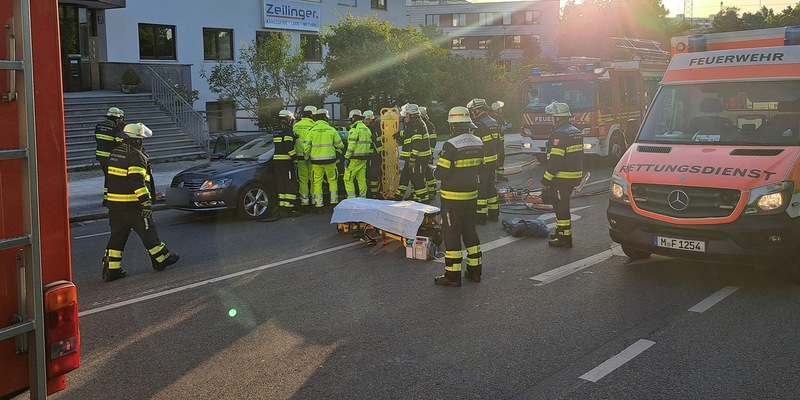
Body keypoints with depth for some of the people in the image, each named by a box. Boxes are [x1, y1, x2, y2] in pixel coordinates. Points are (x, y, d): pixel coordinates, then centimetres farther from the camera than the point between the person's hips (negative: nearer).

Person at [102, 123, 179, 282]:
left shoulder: (114, 154, 11)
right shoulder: (136, 157, -16)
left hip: (114, 204, 8)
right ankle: (162, 259, 19)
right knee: (148, 232, 6)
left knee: (117, 236, 9)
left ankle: (111, 269, 6)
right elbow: (137, 181, -26)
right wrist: (146, 201, -26)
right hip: (132, 205, -7)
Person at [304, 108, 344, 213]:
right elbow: (339, 144, 4)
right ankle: (334, 202, 16)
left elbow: (306, 146, -4)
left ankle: (318, 205, 6)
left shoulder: (312, 130, -1)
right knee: (332, 180, 16)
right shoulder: (331, 130, 0)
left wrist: (307, 156, 13)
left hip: (316, 160, 0)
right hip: (329, 160, 0)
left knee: (317, 182, 6)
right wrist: (338, 147, 27)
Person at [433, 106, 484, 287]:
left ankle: (452, 275, 4)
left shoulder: (451, 145, -20)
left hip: (453, 198, -7)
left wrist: (436, 169, 1)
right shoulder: (478, 143, 3)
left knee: (451, 233, 0)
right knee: (470, 230, 17)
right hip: (472, 195, 7)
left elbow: (441, 174, -20)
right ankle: (475, 270, 24)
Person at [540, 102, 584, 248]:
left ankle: (565, 238, 3)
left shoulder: (559, 134, -19)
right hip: (575, 176, 10)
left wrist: (545, 180, -18)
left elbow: (555, 160, -23)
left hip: (562, 178, -10)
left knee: (561, 207, -2)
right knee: (561, 205, 21)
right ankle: (560, 231, 30)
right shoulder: (576, 132, 13)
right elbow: (579, 155, 19)